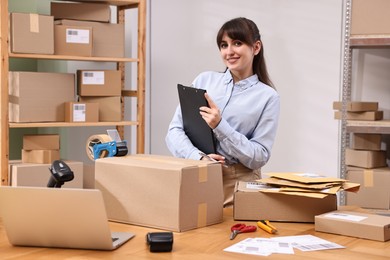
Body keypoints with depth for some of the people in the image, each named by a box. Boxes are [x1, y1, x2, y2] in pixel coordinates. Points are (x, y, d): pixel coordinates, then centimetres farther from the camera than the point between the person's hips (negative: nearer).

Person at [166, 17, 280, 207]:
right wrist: (198, 157, -15)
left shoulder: (268, 96, 2)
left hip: (238, 184, -1)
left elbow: (260, 156, -3)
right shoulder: (204, 80, 10)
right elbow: (174, 131, 4)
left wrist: (220, 127, -13)